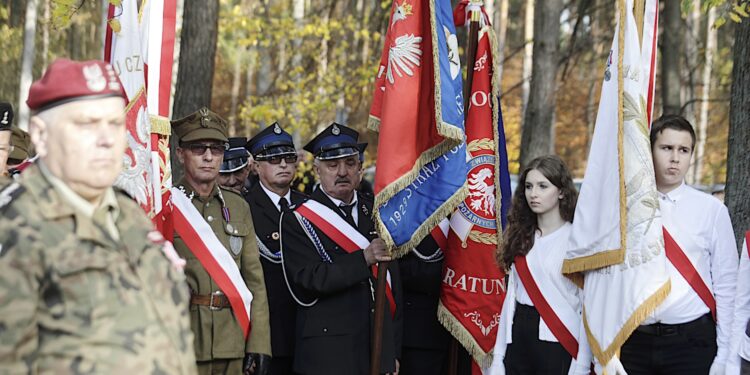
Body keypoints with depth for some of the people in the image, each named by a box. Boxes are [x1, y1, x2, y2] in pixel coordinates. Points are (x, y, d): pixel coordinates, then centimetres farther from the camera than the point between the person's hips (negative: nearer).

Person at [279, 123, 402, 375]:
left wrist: (394, 351, 11)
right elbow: (308, 281, -13)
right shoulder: (297, 220, -2)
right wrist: (363, 259, -22)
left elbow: (394, 285, 13)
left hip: (380, 347, 4)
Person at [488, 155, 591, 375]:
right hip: (518, 337, 5)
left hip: (556, 342, -5)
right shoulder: (521, 237, 10)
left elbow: (588, 305, -10)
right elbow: (511, 296, 11)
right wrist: (498, 357, 8)